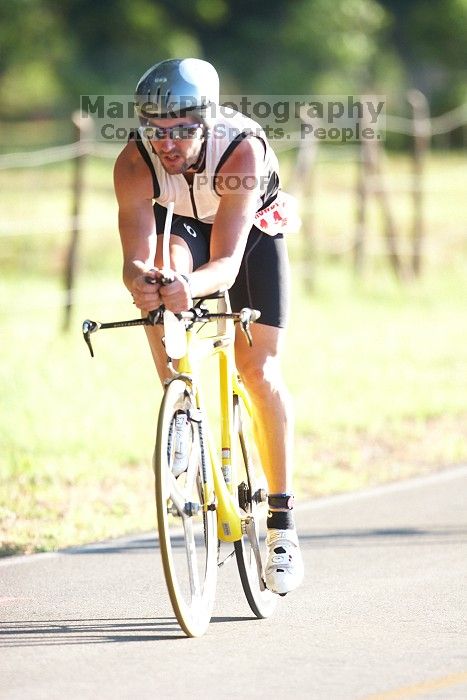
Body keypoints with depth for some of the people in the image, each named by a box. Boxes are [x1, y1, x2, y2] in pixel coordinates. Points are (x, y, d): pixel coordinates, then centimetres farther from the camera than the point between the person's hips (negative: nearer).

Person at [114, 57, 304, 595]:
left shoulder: (242, 150, -39)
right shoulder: (134, 163, -34)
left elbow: (226, 263, -45)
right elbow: (136, 258, -40)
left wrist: (191, 285, -65)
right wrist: (141, 279, -63)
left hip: (252, 229, -1)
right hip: (181, 223, 1)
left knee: (259, 369, -8)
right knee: (164, 267, -34)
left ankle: (281, 518, 3)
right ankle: (181, 413, -20)